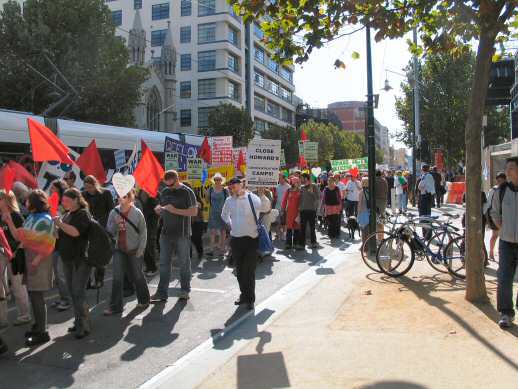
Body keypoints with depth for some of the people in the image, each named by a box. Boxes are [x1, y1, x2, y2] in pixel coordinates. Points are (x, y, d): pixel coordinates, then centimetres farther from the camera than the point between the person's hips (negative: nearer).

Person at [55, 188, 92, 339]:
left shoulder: (83, 214, -11)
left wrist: (60, 223, -17)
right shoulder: (67, 214, 13)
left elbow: (75, 232, -25)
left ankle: (84, 325, 1)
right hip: (67, 259, 8)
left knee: (78, 292, -8)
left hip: (81, 259, -8)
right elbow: (61, 234, 21)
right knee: (72, 292, 13)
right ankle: (78, 321, 24)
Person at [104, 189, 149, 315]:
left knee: (137, 276, 10)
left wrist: (140, 249, -11)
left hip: (134, 250, -2)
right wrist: (116, 225, -18)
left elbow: (143, 232, -6)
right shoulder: (114, 212, -3)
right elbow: (109, 231, 2)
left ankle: (144, 300, 32)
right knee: (117, 278, -3)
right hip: (119, 249, 2)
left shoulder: (137, 213, -10)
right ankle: (115, 306, 4)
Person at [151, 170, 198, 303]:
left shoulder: (187, 192, -7)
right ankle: (162, 293, 9)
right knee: (164, 263, 4)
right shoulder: (165, 191, 11)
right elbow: (159, 207, 21)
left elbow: (194, 211, -13)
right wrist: (159, 209, -4)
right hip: (166, 233, 5)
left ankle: (185, 290, 21)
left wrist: (175, 210, -19)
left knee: (184, 263, 7)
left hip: (182, 234, -5)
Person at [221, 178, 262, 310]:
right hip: (235, 239, 5)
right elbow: (224, 214, 27)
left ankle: (250, 299, 8)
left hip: (251, 238, -5)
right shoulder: (229, 200, 8)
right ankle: (244, 294, 28)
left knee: (250, 271, -2)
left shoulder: (252, 198, -8)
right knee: (239, 270, 13)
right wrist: (229, 223, 13)